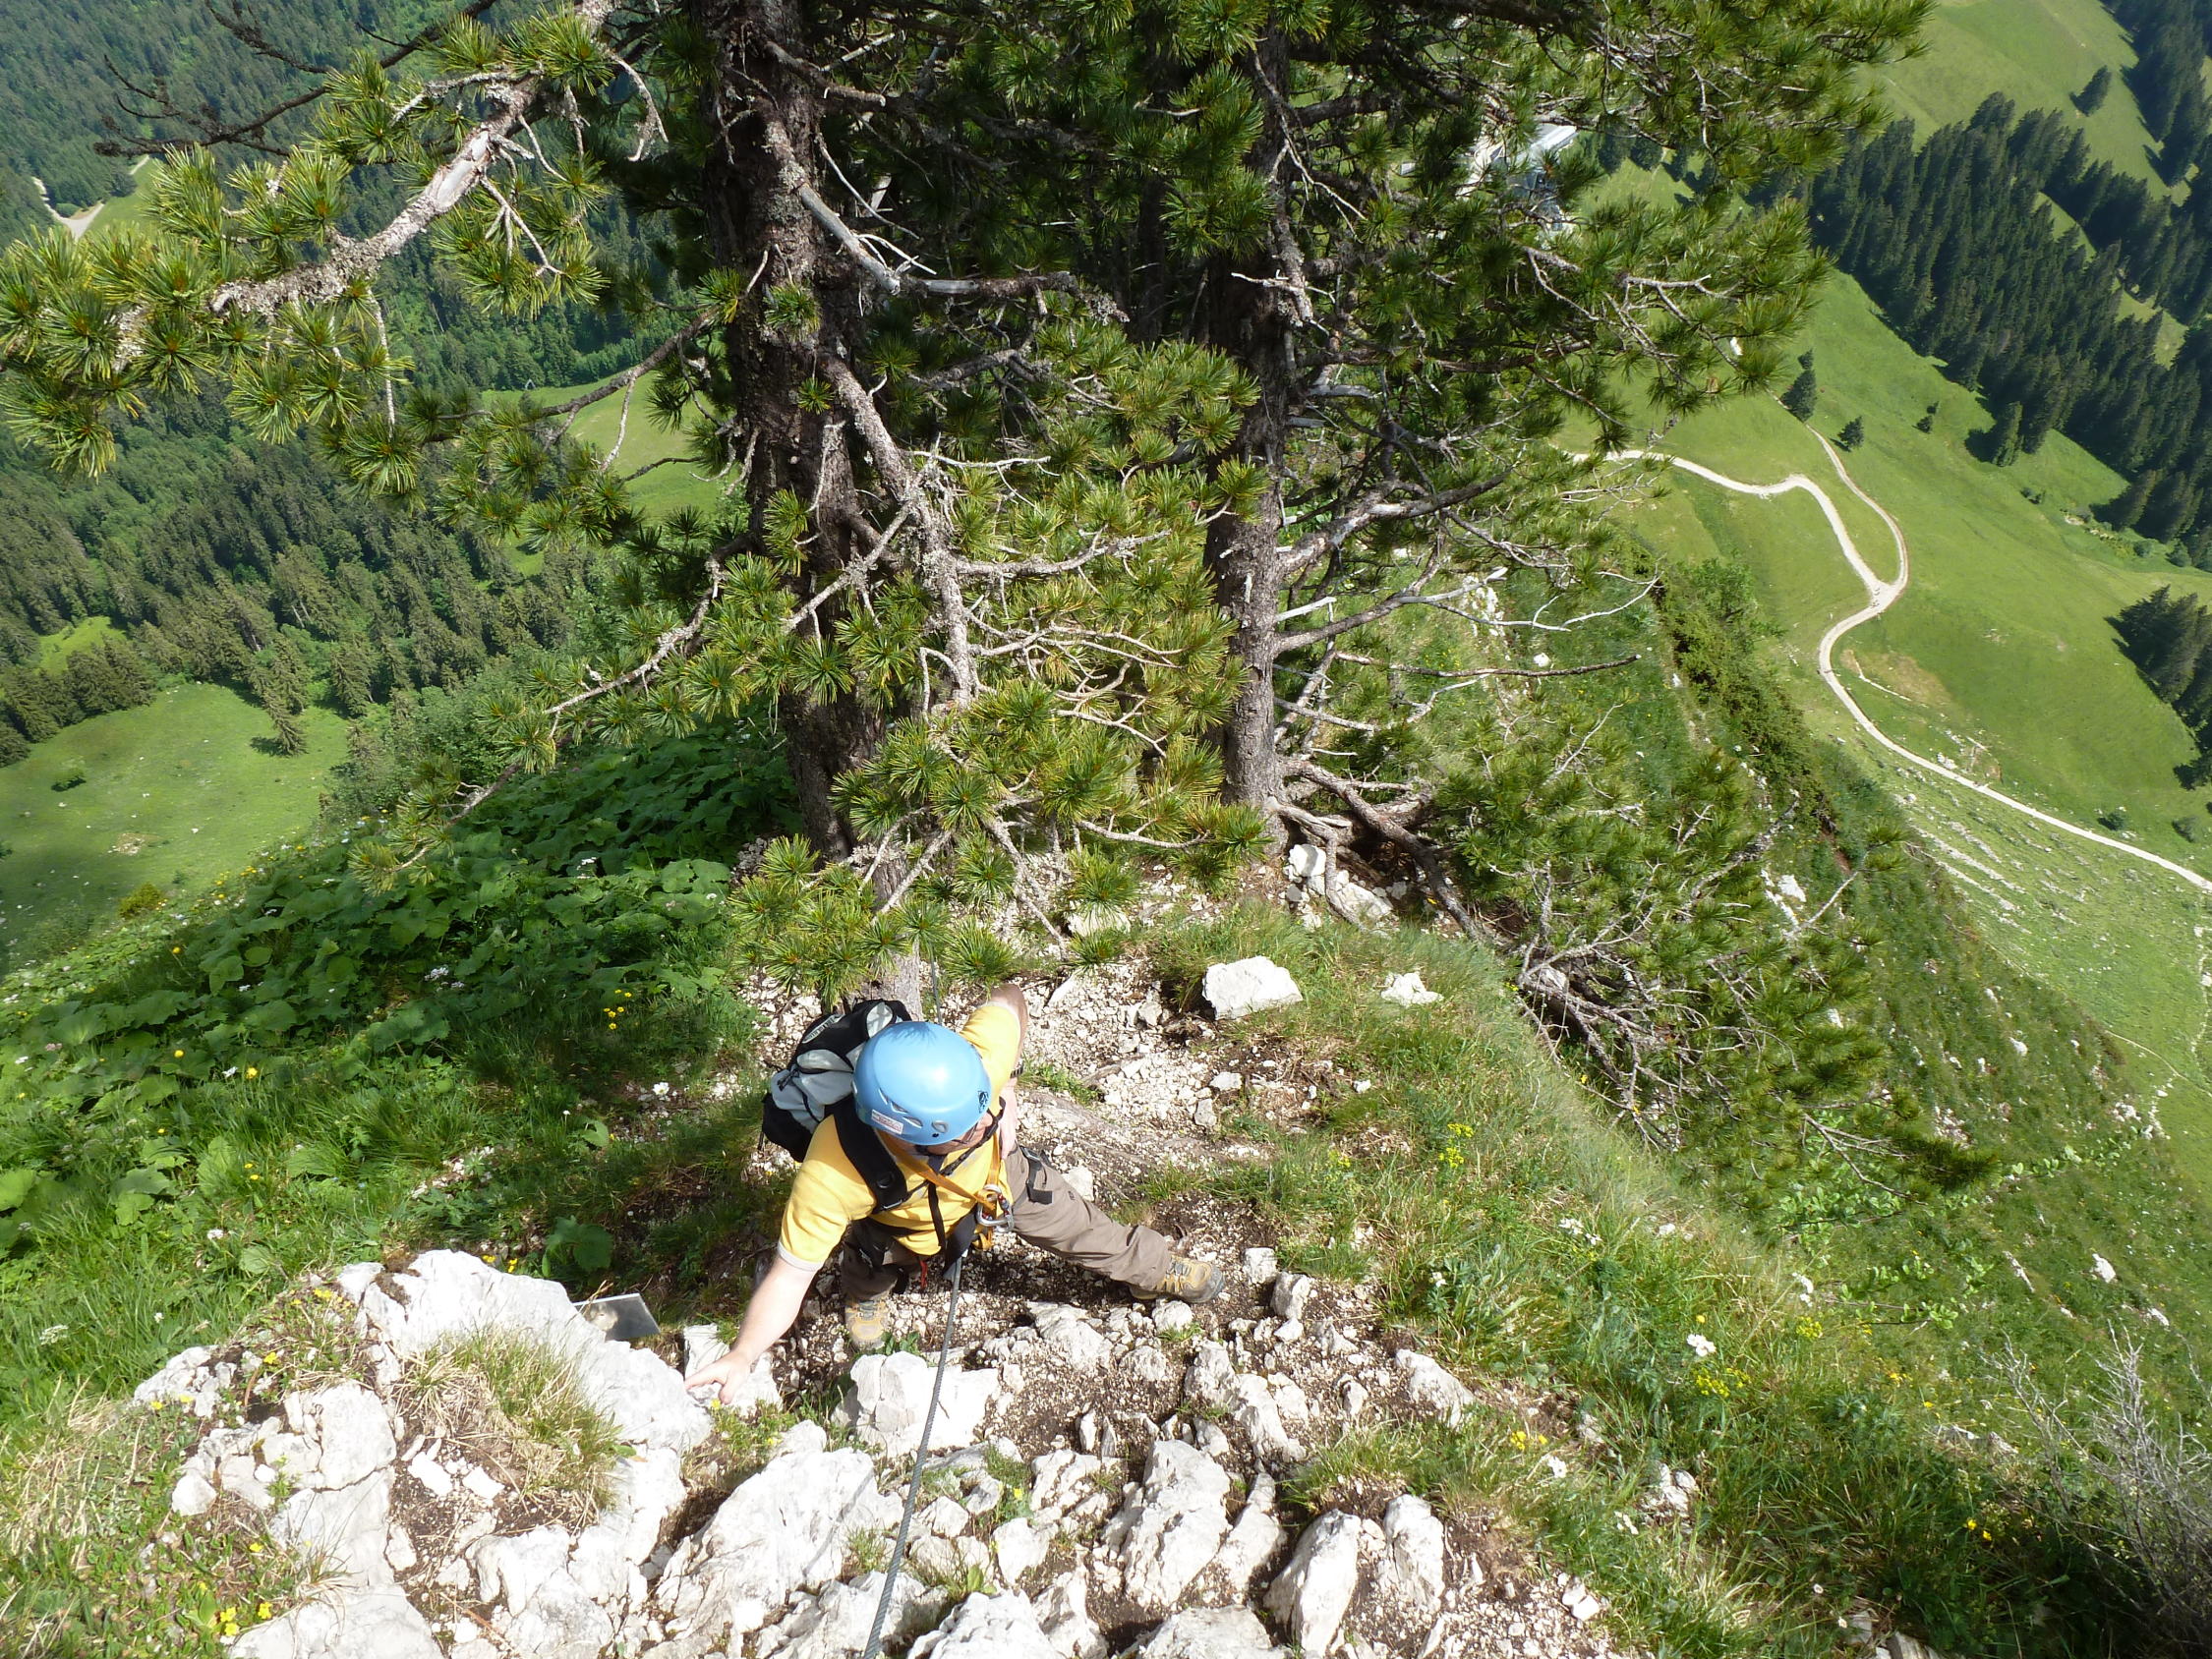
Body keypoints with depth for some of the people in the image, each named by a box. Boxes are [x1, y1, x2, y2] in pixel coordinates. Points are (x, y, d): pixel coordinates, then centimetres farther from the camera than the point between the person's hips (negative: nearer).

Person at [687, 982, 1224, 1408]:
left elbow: (1009, 999, -22)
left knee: (1076, 1224, 15)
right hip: (900, 1215, -2)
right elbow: (790, 1274, -39)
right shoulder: (832, 1176, -49)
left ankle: (1156, 1269, 46)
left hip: (997, 1171, 2)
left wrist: (1005, 1093, -21)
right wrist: (742, 1356, -53)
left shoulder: (979, 1061, -45)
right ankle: (867, 1294, 44)